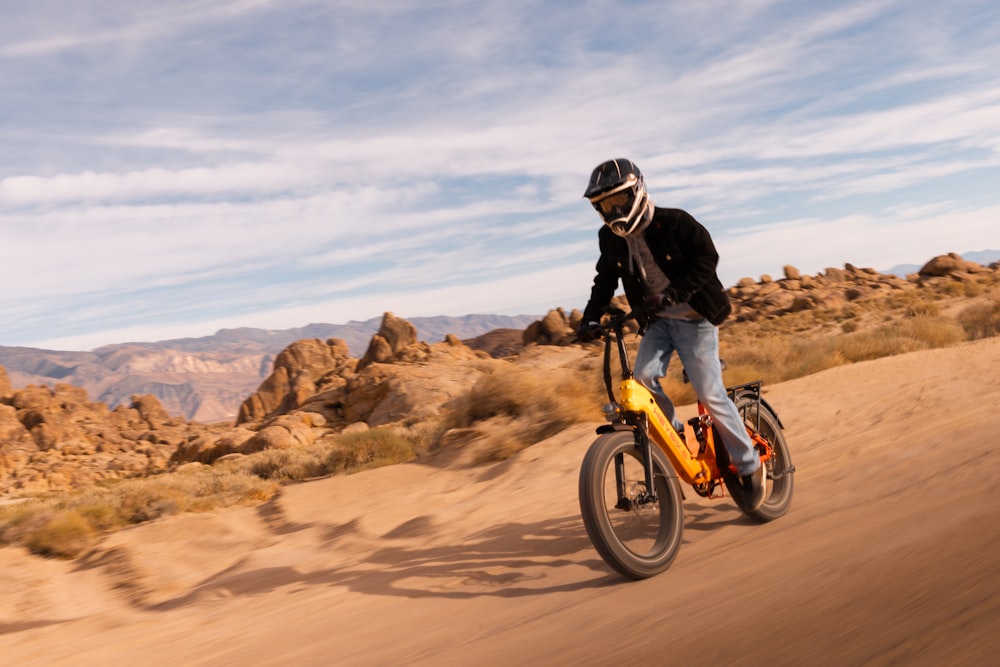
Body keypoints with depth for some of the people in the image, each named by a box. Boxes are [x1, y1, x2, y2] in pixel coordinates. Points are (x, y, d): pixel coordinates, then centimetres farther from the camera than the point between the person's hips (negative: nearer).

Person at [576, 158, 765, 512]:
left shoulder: (674, 223, -16)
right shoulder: (611, 238, 1)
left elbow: (706, 258, -19)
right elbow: (605, 281, 9)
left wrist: (675, 292, -32)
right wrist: (591, 318, -6)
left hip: (693, 317, -5)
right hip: (656, 321, 5)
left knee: (709, 394, -7)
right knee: (643, 377, -19)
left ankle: (750, 466, 9)